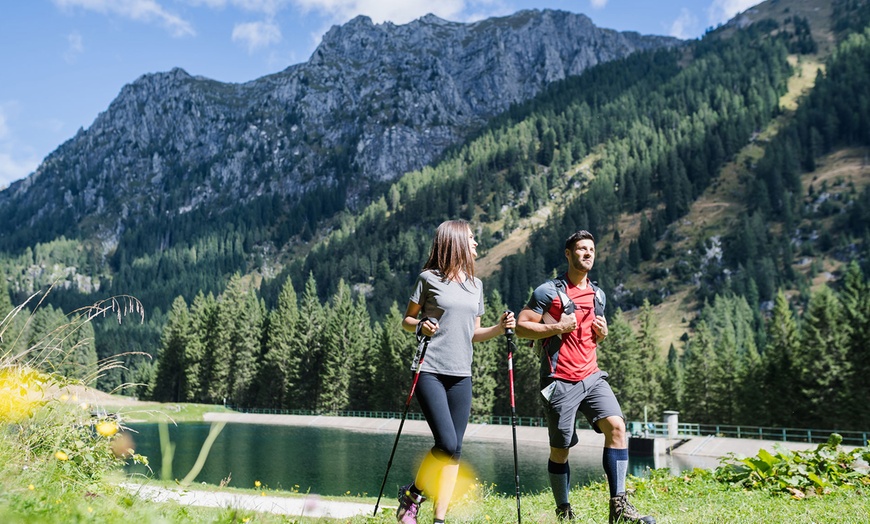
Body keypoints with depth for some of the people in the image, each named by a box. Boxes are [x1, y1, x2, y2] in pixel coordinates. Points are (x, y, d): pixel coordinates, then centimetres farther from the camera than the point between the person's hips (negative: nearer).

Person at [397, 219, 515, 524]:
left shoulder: (476, 284, 15)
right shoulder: (430, 278, -1)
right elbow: (407, 320, 5)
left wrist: (501, 328, 2)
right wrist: (421, 326, -16)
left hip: (461, 375, 5)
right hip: (430, 371, -5)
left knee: (454, 450, 2)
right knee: (448, 445, -14)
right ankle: (412, 493, 11)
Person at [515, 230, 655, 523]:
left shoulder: (598, 295, 15)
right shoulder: (548, 291, -4)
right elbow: (521, 327, -7)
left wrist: (602, 333, 5)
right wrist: (557, 327, -17)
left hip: (592, 377, 5)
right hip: (560, 381, -5)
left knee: (616, 426, -16)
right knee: (560, 450, 4)